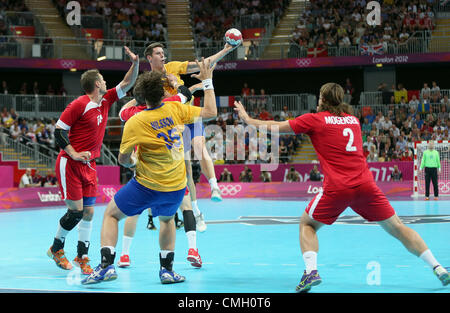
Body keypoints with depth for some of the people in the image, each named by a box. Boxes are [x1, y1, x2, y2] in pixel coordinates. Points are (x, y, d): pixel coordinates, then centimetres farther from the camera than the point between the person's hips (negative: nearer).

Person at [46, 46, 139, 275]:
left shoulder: (105, 101, 8)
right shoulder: (80, 104, -14)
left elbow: (127, 84, 14)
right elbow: (59, 130, -12)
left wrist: (135, 63, -2)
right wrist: (74, 154, -20)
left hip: (89, 166, 7)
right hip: (69, 164, -7)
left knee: (88, 211, 3)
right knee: (76, 210, -8)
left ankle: (81, 258, 10)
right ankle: (56, 249, 13)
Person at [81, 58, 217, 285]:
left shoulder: (135, 123, -15)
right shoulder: (175, 109, -7)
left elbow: (123, 159, -7)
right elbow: (210, 112, 4)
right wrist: (207, 81, 11)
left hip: (147, 186, -4)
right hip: (177, 186, 4)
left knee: (111, 215, 14)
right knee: (167, 220, 33)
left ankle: (106, 265, -2)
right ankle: (167, 270, 27)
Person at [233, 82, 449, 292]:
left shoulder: (314, 119, 6)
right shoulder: (353, 119, 19)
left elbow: (275, 127, 12)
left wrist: (247, 119, 26)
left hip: (337, 188, -4)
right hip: (365, 184, 4)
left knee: (307, 224, 16)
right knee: (396, 227, 11)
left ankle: (311, 270, -6)